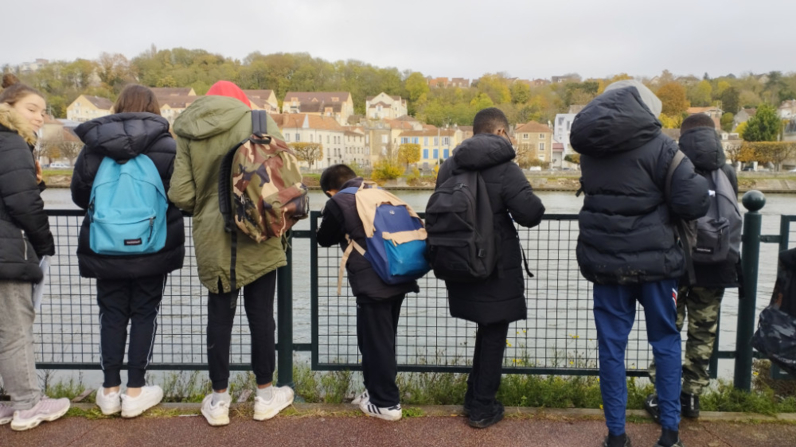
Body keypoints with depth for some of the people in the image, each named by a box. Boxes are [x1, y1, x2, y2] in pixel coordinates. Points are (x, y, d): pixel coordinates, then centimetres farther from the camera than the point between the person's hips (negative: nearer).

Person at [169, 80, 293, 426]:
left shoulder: (187, 133, 3)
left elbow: (180, 195, -3)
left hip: (212, 239, 2)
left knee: (219, 316, 11)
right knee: (260, 314, 9)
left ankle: (219, 400, 22)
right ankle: (265, 395, 22)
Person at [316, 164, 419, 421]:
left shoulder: (337, 203, -2)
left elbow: (324, 239, 11)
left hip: (372, 284, -7)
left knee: (375, 343, 4)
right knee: (383, 341, 19)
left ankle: (386, 403, 13)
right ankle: (378, 392, 30)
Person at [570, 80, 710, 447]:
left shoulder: (590, 146, 4)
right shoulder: (655, 144, -11)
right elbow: (693, 200, -15)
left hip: (604, 258, 3)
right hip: (652, 257, -3)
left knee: (611, 345, 9)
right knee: (666, 340, 14)